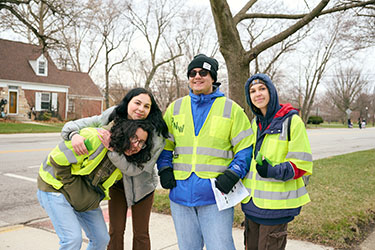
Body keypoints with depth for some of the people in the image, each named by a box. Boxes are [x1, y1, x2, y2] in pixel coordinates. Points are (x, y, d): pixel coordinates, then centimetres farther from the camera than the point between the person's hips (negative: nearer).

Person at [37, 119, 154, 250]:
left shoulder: (124, 159, -6)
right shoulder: (94, 138, -30)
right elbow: (57, 160, -25)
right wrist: (74, 187, -19)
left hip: (86, 199, 7)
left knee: (102, 239, 6)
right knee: (73, 239, -18)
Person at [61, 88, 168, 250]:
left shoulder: (155, 133, -28)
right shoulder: (112, 116, -17)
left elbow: (134, 169, -32)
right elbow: (77, 124, -14)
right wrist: (74, 134, -37)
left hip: (141, 185, -2)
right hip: (117, 183, 2)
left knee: (141, 234, 10)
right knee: (115, 231, 7)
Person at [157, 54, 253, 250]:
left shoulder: (231, 109, 1)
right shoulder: (175, 107, 10)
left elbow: (245, 148, 1)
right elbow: (164, 144, 17)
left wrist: (232, 175, -12)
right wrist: (164, 169, 3)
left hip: (215, 196, -3)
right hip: (181, 193, 4)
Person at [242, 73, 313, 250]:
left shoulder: (291, 121, -10)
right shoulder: (255, 123, 11)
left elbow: (302, 164, -13)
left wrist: (274, 171, -27)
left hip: (276, 204, -7)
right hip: (252, 202, 7)